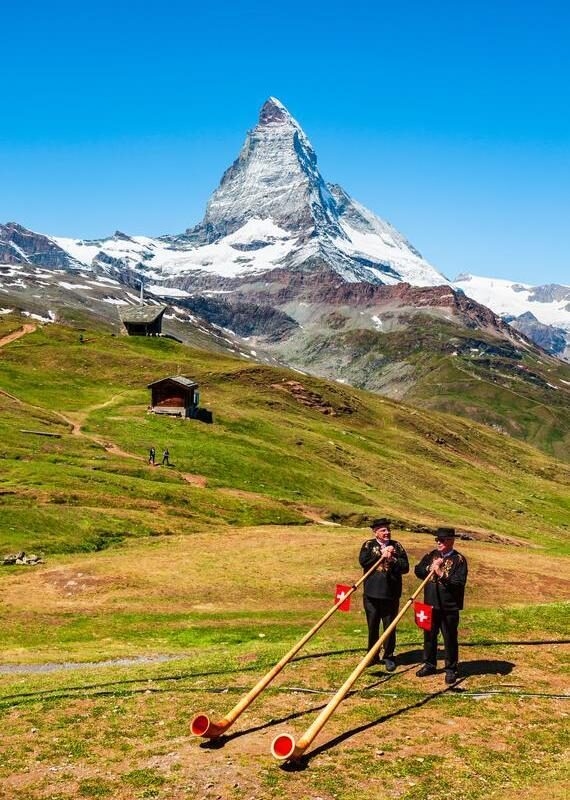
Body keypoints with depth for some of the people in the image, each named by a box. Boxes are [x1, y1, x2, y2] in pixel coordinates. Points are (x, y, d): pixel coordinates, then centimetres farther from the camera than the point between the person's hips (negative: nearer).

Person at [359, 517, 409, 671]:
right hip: (372, 593, 0)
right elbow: (363, 561, -15)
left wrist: (392, 559, -16)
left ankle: (389, 657, 19)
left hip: (391, 594, 0)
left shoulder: (396, 546, 4)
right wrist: (381, 556, -15)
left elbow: (405, 567, -3)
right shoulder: (369, 545, 2)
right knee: (372, 626, 11)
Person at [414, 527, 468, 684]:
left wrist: (442, 574, -24)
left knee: (450, 638, 3)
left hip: (449, 607, -5)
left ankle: (451, 669, 15)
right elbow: (417, 571, 5)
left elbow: (459, 582, -18)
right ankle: (429, 664, 30)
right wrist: (430, 568, -11)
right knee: (429, 635, 15)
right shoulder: (431, 555, 8)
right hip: (430, 604, 5)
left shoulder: (459, 559, -9)